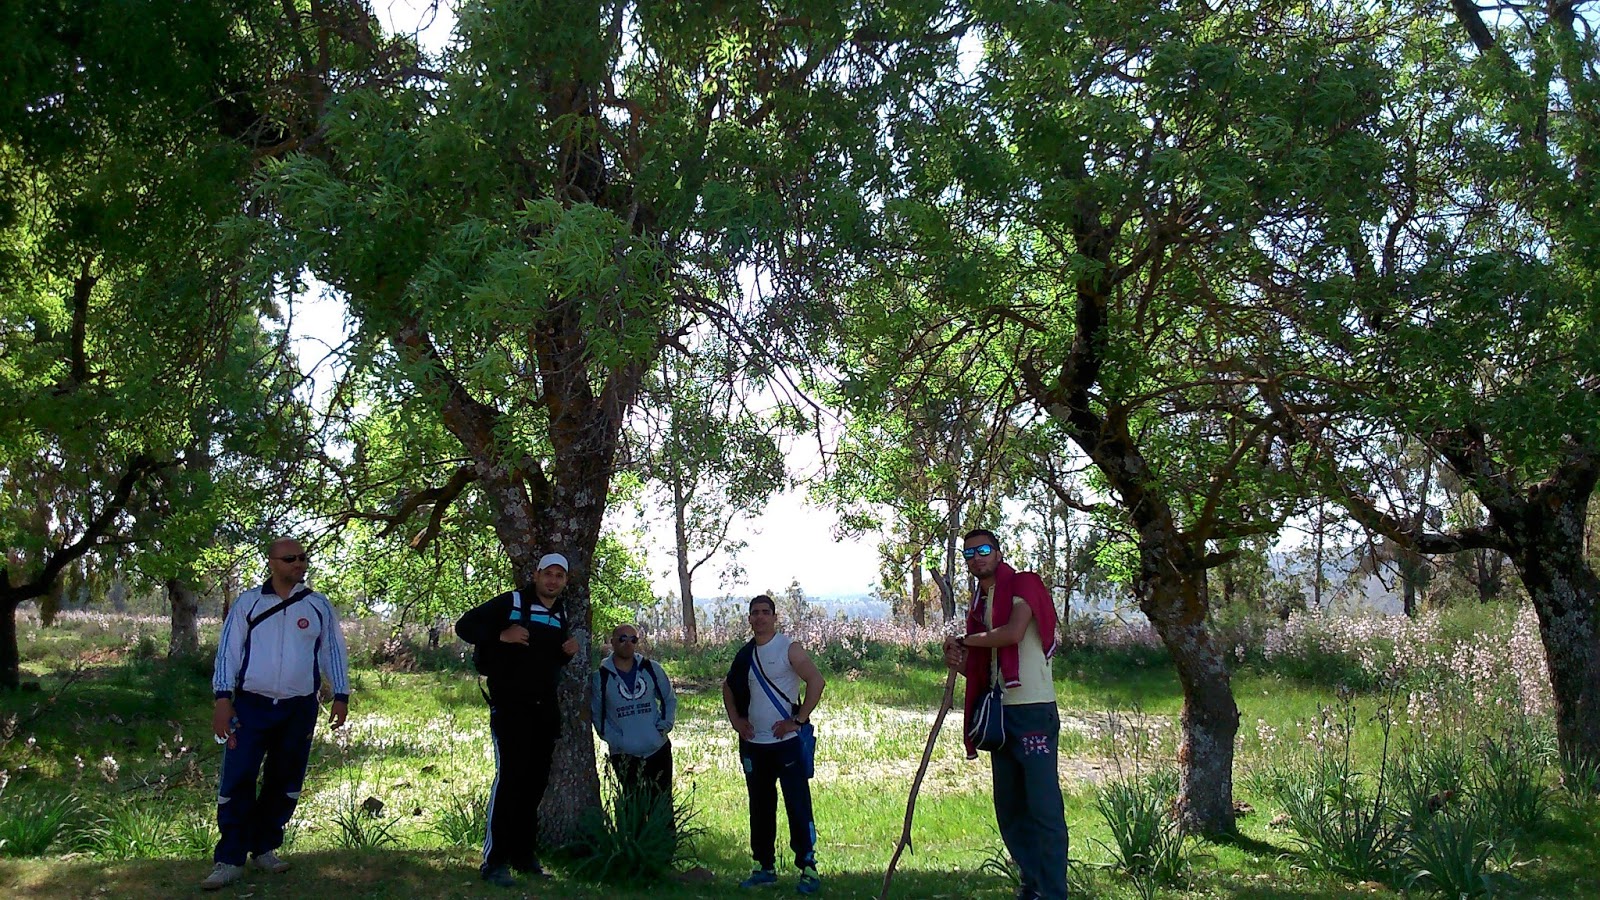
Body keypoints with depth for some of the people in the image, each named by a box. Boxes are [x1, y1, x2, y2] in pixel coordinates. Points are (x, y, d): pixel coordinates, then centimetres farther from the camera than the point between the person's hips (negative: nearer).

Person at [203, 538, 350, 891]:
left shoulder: (318, 606, 5)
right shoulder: (248, 602, 1)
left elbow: (333, 651, 9)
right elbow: (228, 651, -1)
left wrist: (341, 697, 4)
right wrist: (223, 699, -9)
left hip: (300, 708, 2)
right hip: (252, 705, -2)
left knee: (284, 782, 9)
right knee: (237, 781, -6)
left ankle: (264, 848, 23)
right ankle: (229, 859, 1)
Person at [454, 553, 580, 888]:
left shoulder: (561, 617, 13)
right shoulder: (510, 603, -7)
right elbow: (465, 626, -10)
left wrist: (567, 653, 3)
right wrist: (501, 636, -23)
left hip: (544, 710, 7)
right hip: (510, 706, -7)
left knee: (535, 781, 10)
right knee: (509, 777, -13)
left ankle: (523, 854, 21)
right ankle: (494, 861, -8)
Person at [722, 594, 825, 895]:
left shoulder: (789, 648, -7)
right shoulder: (744, 655, 9)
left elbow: (816, 681, -16)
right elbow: (728, 687, 25)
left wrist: (798, 720, -16)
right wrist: (735, 720, 11)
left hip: (787, 742, -6)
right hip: (754, 744, 6)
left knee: (798, 805, -4)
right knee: (760, 808, 12)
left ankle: (808, 868, 2)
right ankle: (765, 867, 22)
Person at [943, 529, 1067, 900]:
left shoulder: (1023, 584, -3)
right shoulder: (978, 604, 18)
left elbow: (1013, 632, -21)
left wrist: (964, 640, -7)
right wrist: (958, 662, 0)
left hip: (1033, 711, -8)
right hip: (1000, 713, 8)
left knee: (1044, 807, -9)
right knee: (1009, 809, 11)